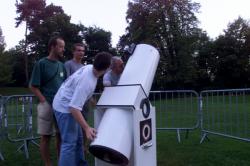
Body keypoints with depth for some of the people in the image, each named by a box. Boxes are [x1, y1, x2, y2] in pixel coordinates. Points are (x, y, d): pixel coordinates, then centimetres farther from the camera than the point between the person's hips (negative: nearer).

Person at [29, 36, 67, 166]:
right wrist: (45, 102, -14)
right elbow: (33, 86, -7)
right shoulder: (41, 63, -6)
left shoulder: (61, 65, 11)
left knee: (61, 135, 11)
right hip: (47, 106, -5)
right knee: (46, 136, 4)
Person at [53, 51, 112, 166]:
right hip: (65, 107, -10)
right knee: (69, 143, -9)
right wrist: (87, 128, -38)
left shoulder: (89, 67, -8)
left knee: (78, 139, 17)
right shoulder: (86, 82, -33)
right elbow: (74, 108, -35)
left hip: (67, 105, 10)